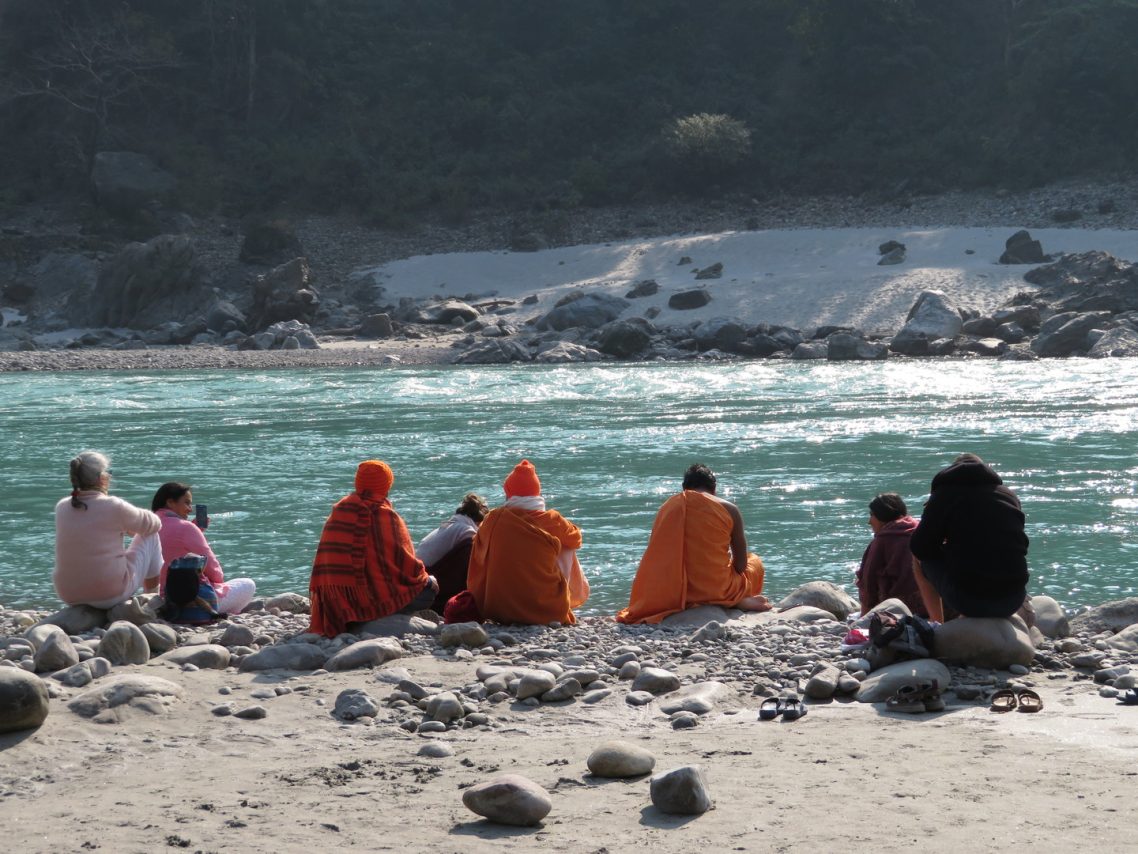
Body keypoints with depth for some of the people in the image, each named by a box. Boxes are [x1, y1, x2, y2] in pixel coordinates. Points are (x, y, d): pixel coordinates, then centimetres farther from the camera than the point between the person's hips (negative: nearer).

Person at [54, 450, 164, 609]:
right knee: (150, 536, 16)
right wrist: (127, 524, 25)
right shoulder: (114, 507, -15)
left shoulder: (61, 508, -1)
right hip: (112, 596, -5)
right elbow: (153, 523, 3)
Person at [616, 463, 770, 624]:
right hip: (717, 590, -2)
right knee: (755, 561, 28)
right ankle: (736, 602, 6)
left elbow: (657, 564, 11)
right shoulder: (728, 509, -3)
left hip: (675, 593, 2)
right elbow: (741, 564, 3)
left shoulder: (667, 508, 5)